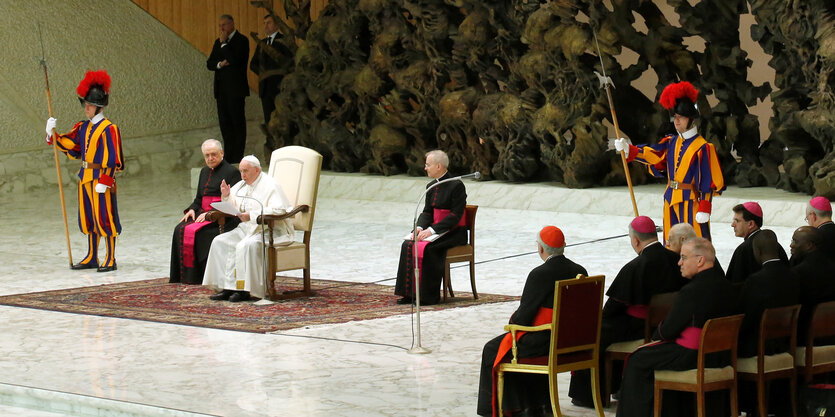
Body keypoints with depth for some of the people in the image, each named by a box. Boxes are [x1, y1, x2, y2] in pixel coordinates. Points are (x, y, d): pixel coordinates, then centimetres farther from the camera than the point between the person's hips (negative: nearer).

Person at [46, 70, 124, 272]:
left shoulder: (108, 129, -12)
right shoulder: (83, 127, 12)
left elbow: (112, 159, -15)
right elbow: (69, 145, 12)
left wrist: (104, 182, -19)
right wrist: (52, 134, -2)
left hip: (101, 179, -8)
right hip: (85, 178, 8)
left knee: (104, 218, -4)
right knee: (89, 218, 14)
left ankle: (110, 260, 2)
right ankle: (92, 258, 23)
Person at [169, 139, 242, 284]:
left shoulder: (231, 172, -4)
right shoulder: (205, 172, 20)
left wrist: (210, 213, -19)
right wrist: (192, 210, 3)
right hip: (203, 213, 7)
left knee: (197, 232, -30)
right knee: (180, 230, -18)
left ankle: (197, 275, -24)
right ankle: (185, 275, -17)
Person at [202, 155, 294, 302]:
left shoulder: (269, 185, -11)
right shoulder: (242, 185, 15)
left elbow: (278, 211, -24)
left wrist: (251, 216, -29)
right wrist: (226, 196, 2)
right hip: (247, 229, 9)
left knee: (246, 246, -34)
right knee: (220, 242, -7)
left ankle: (244, 290, -28)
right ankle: (227, 287, -14)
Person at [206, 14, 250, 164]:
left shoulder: (241, 41, -4)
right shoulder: (218, 42, 18)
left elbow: (235, 59, -19)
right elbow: (209, 64, 13)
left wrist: (223, 43, -11)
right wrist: (220, 64, -7)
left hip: (235, 88, -7)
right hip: (221, 89, 7)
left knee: (238, 122, -4)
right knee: (224, 123, 7)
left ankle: (238, 156, -2)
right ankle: (229, 156, 11)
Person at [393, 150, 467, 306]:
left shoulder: (456, 186, -13)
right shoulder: (431, 187, 12)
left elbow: (455, 215, -18)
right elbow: (427, 212, 13)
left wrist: (432, 230, -24)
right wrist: (420, 227, -9)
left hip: (454, 234, -7)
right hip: (436, 231, 7)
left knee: (427, 248, -30)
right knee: (408, 245, -14)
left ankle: (429, 295, -21)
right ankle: (410, 293, -13)